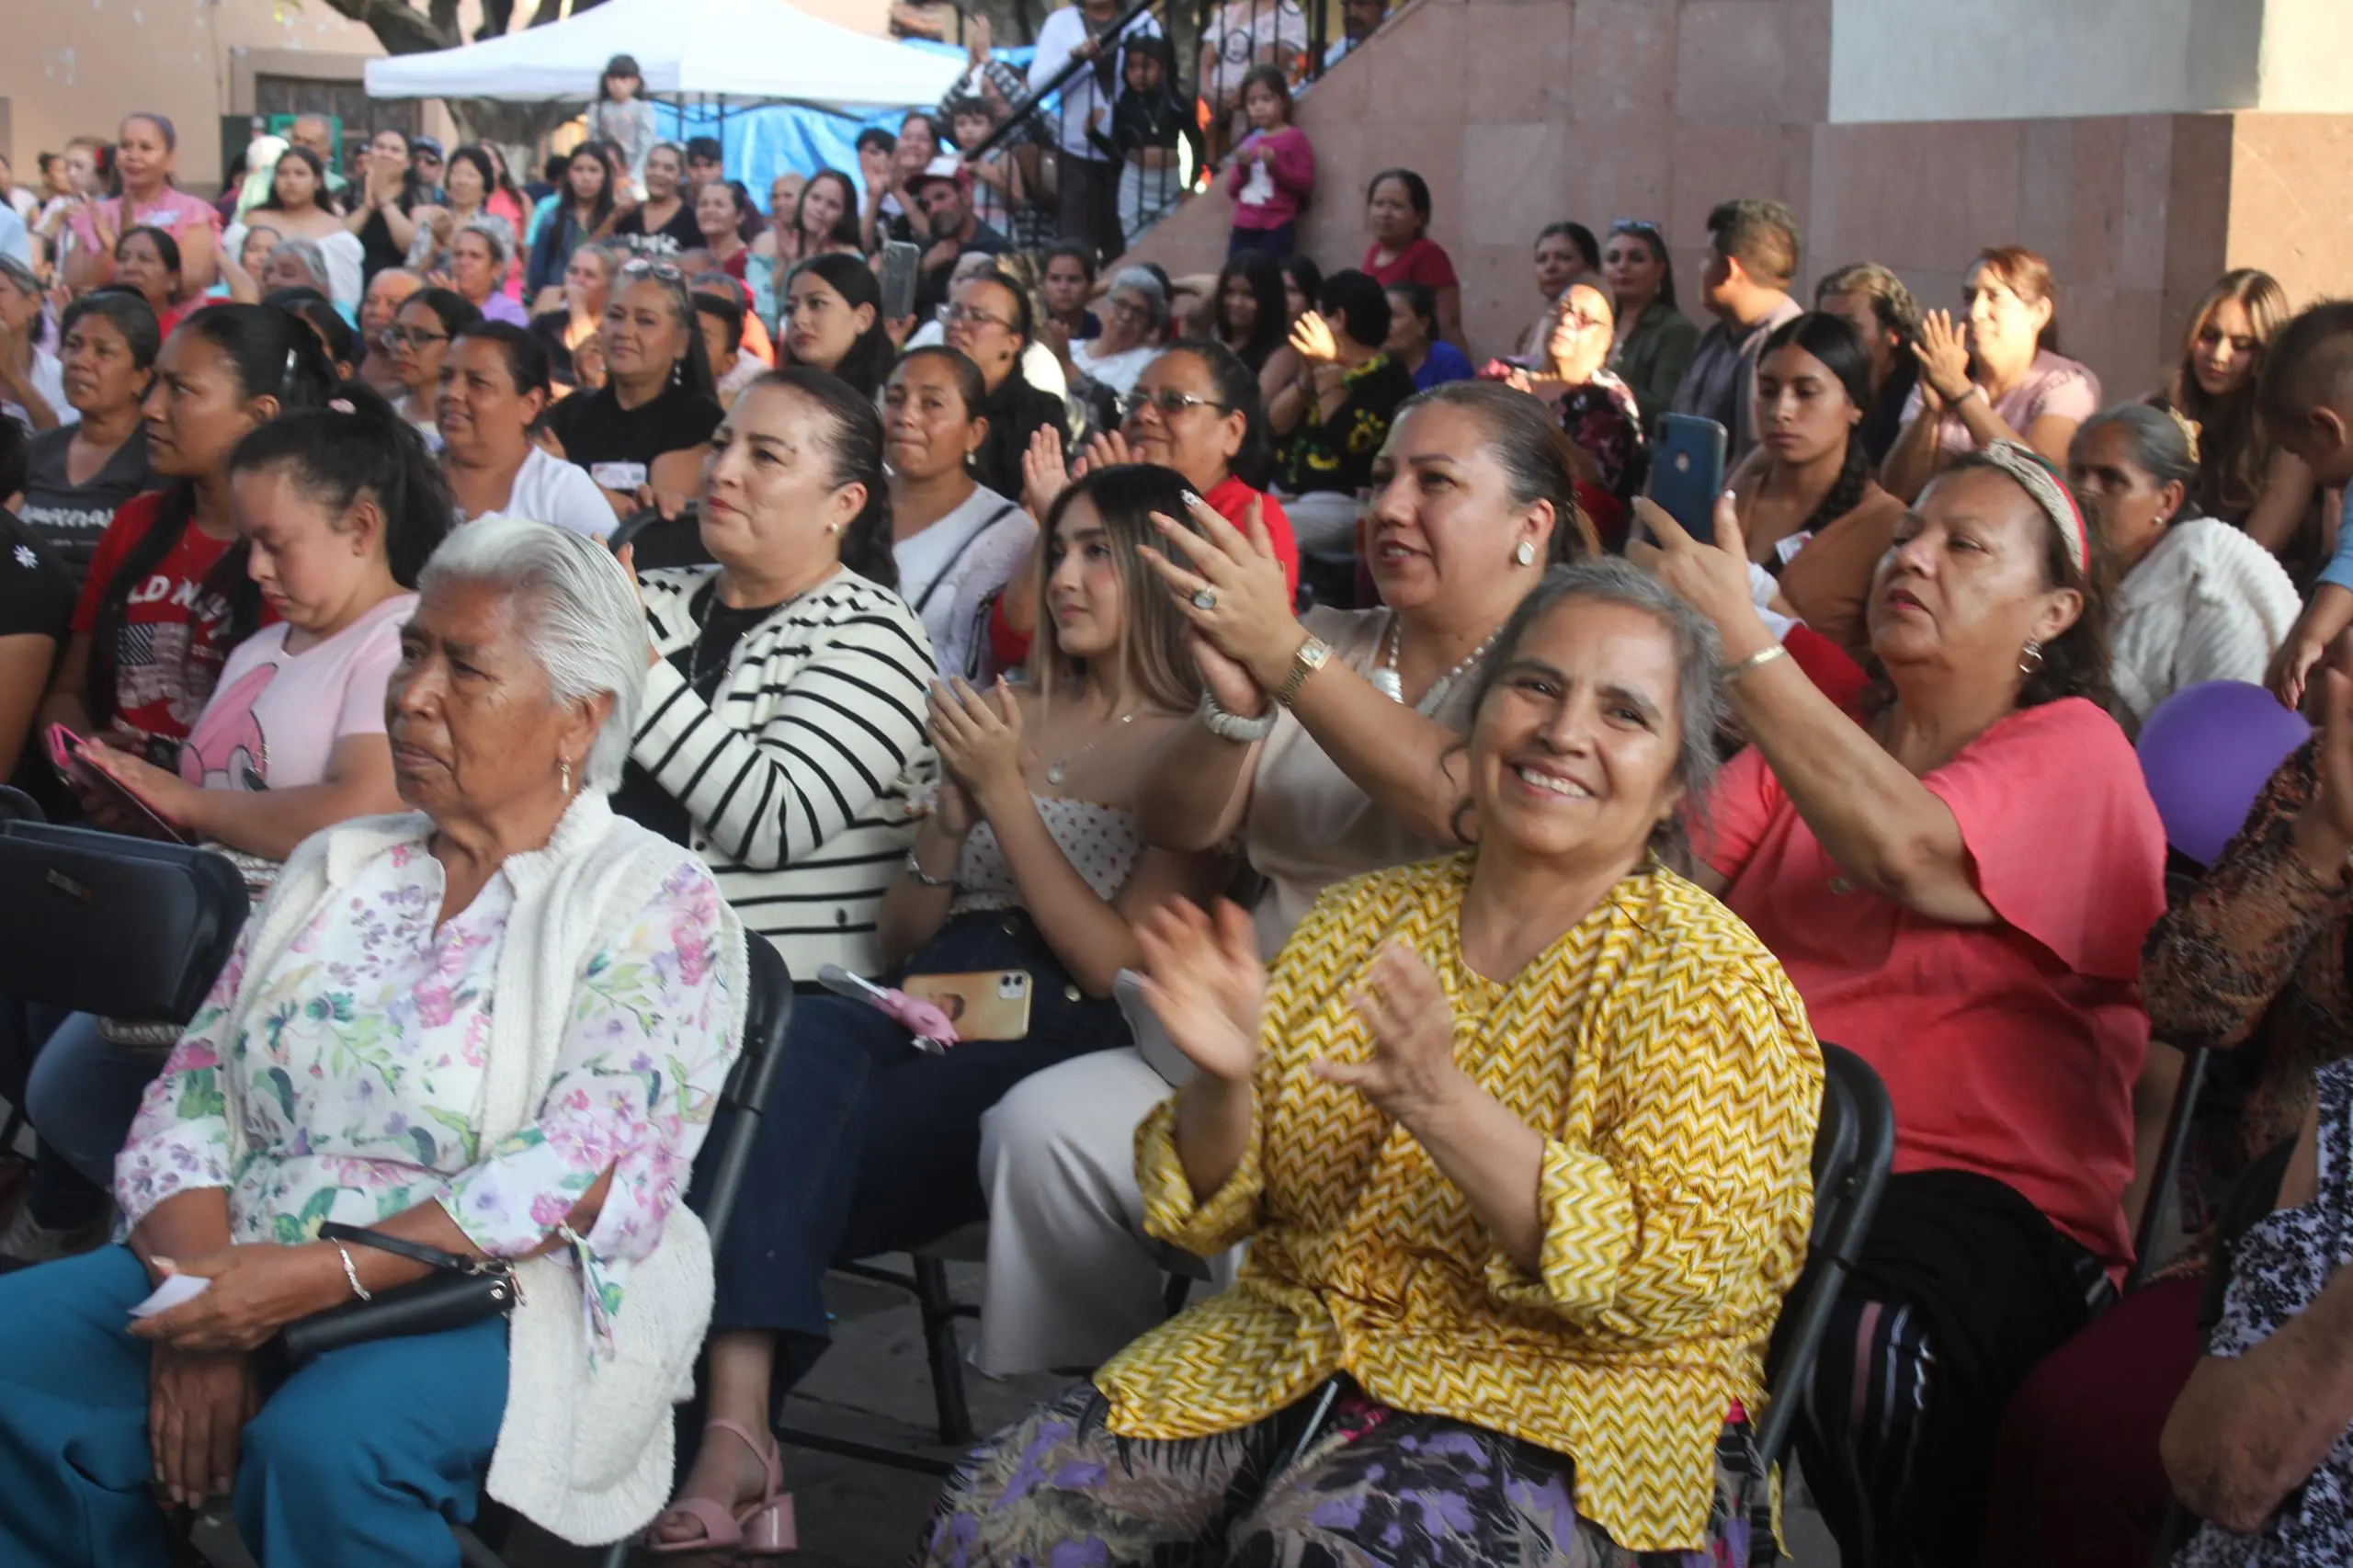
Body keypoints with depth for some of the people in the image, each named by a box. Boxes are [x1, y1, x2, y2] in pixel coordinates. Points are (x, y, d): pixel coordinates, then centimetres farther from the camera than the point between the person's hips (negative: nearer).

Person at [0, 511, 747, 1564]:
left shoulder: (654, 903, 0)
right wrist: (200, 1306, -10)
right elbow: (193, 1098, 10)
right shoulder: (335, 868, 18)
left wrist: (325, 1274, -22)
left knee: (324, 1441, -36)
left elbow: (595, 1169, -14)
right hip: (243, 1277, 6)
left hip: (494, 1306, -5)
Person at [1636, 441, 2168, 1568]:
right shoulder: (1813, 742, 21)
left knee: (1858, 1348, -37)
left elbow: (1909, 855, -17)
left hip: (1975, 1190, -5)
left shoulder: (2073, 753, 4)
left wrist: (1741, 647, -21)